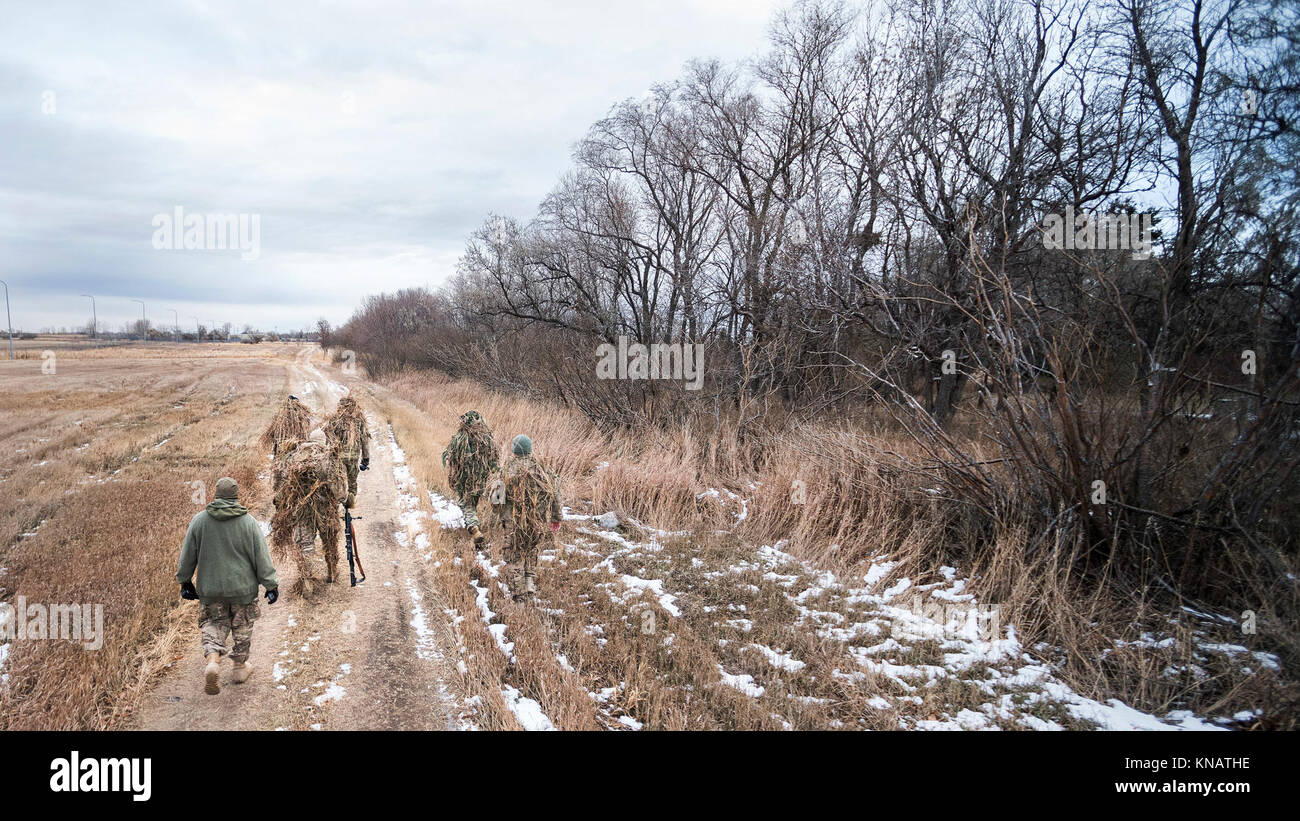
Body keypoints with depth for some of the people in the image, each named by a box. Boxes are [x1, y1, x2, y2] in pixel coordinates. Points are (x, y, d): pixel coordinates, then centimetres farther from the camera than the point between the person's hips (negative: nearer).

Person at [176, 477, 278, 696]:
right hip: (242, 587, -1)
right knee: (242, 628, 15)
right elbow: (262, 557, -8)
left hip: (210, 588, 1)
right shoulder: (249, 522, -8)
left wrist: (185, 581, 18)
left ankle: (213, 661, -9)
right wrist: (271, 585, -2)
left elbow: (188, 555, 4)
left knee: (213, 624, 15)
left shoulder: (199, 521, -4)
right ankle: (240, 667, 26)